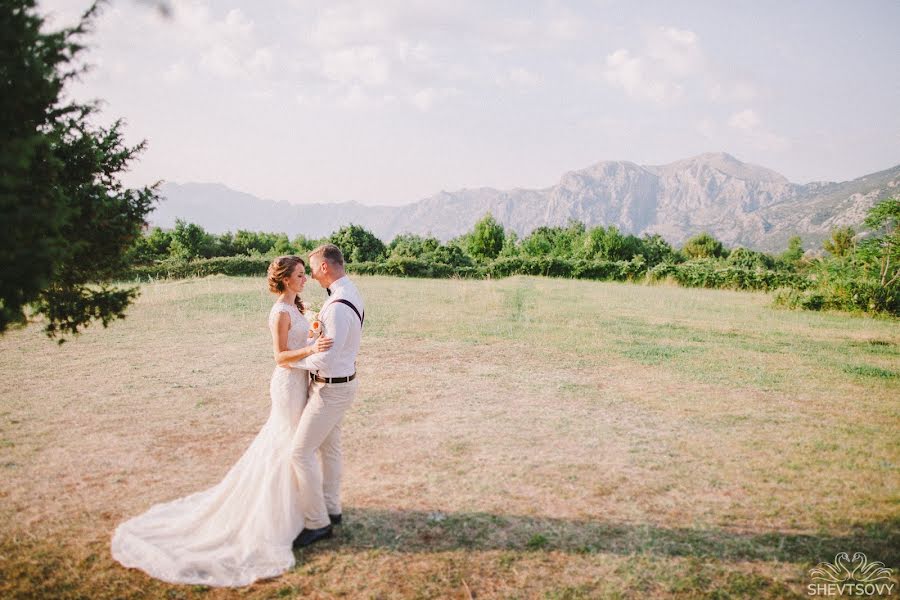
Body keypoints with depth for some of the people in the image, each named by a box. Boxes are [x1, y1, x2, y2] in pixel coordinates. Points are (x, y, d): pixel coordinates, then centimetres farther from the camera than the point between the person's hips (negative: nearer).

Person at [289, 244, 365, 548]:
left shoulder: (338, 306, -28)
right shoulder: (350, 292, 4)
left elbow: (326, 360, -29)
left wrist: (293, 360, -14)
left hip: (331, 388, -10)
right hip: (339, 383, 10)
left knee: (302, 450, -3)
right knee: (329, 447, 21)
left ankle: (317, 522, 7)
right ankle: (331, 508, 36)